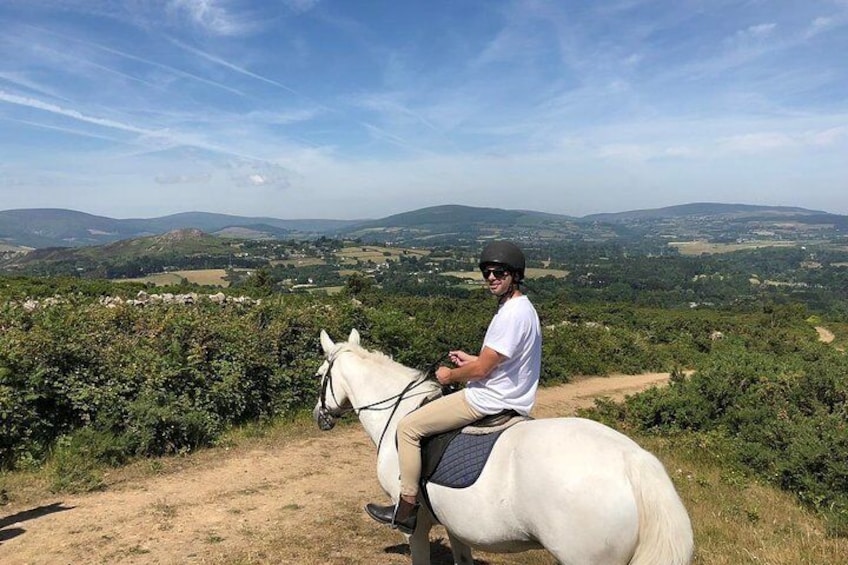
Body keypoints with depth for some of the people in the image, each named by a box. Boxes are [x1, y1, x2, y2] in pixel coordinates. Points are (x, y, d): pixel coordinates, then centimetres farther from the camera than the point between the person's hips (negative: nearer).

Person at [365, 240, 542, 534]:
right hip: (503, 398, 11)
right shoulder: (520, 307, 10)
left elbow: (482, 369, -22)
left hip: (488, 401, -11)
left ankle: (407, 509, 3)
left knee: (408, 426, -6)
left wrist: (450, 375, -5)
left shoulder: (513, 314, -23)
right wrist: (470, 359, 14)